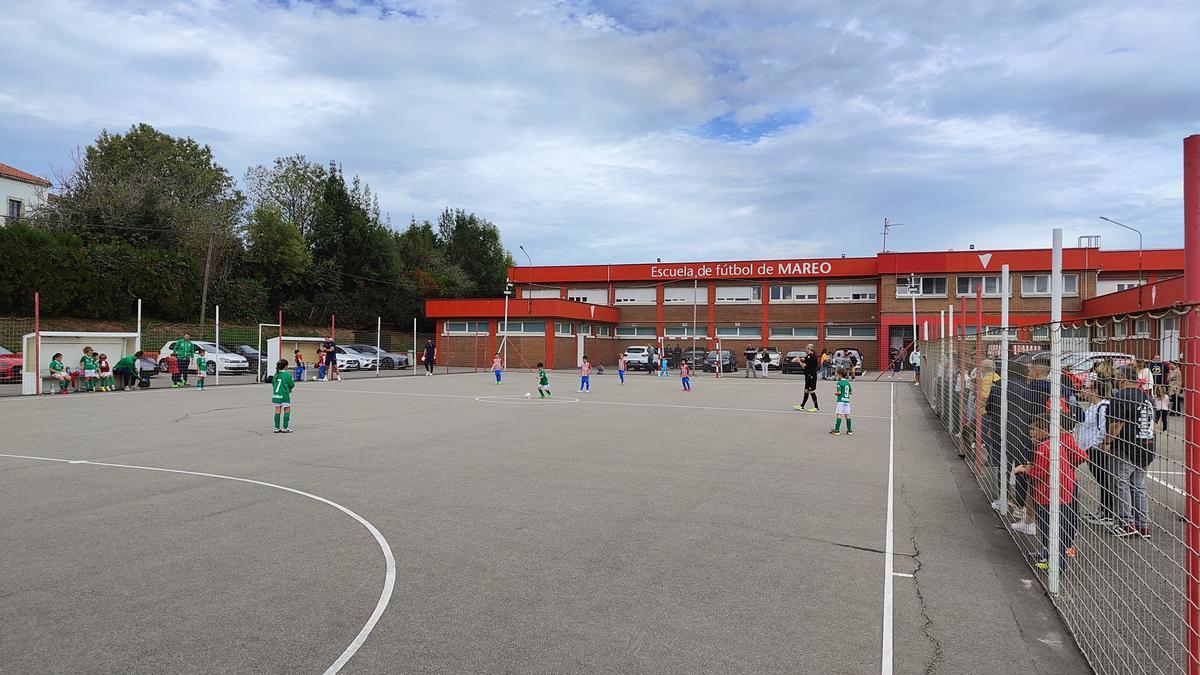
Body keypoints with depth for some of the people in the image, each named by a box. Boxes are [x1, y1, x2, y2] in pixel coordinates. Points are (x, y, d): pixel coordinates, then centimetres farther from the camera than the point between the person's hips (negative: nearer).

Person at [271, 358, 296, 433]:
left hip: (276, 395, 6)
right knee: (287, 411, 5)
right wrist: (289, 388, 16)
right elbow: (292, 385, -5)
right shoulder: (287, 375, -12)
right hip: (284, 395, -6)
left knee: (277, 411, 10)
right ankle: (285, 428, 3)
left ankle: (277, 428, 13)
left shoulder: (276, 374, 5)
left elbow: (273, 384, 13)